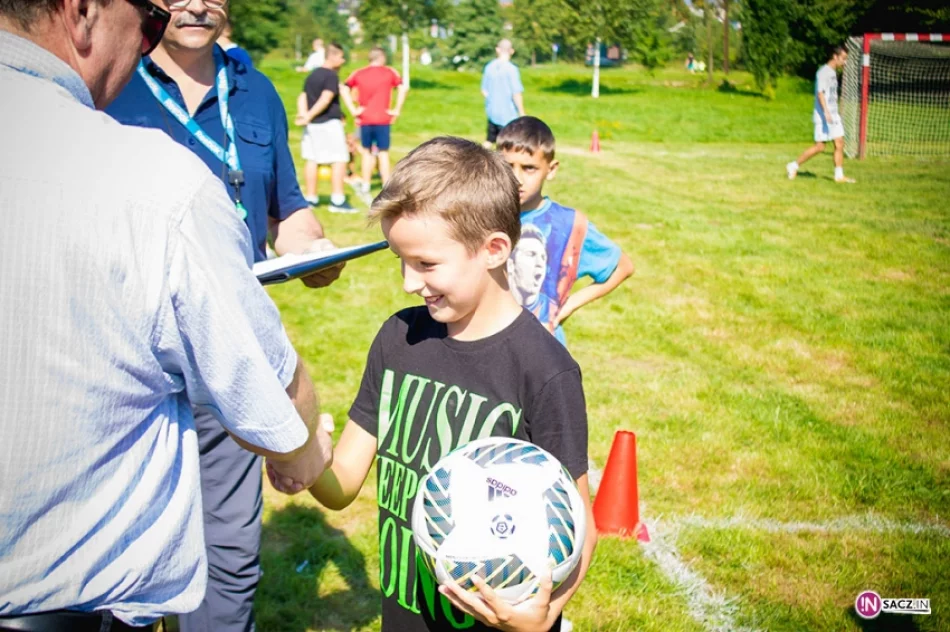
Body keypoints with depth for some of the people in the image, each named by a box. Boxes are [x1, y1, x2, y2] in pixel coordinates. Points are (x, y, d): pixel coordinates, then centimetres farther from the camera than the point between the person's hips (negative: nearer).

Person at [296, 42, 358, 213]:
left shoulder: (312, 75, 15)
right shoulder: (332, 76, -11)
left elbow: (302, 98, 10)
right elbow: (325, 100, -21)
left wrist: (303, 114, -5)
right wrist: (309, 116, -21)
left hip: (312, 125, 8)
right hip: (329, 123, -8)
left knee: (312, 160, 10)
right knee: (339, 160, -4)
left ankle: (310, 198, 13)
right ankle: (337, 200, -7)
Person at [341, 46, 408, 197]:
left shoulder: (359, 74, 8)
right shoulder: (389, 72, 2)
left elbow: (343, 89, -2)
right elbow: (403, 88, -11)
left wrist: (353, 110, -3)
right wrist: (397, 110, -8)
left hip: (364, 120, 2)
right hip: (383, 120, -2)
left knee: (367, 152, 15)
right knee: (383, 153, 1)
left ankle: (365, 186, 15)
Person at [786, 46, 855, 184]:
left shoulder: (833, 72, 16)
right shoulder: (823, 72, -12)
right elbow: (820, 93, -20)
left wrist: (834, 113, 21)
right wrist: (826, 113, -28)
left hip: (833, 115, 9)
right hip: (823, 115, -9)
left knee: (840, 144, 2)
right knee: (819, 146, -8)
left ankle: (839, 175, 4)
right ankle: (794, 166, 5)